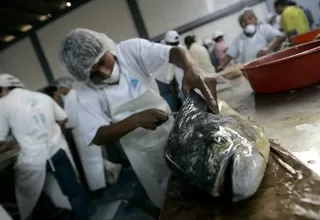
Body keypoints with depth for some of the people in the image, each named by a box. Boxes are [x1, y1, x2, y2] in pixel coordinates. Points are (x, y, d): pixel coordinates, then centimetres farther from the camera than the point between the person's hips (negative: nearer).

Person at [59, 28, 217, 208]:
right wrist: (135, 120, -35)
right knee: (166, 201, 18)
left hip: (172, 134, 1)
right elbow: (97, 137, -20)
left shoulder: (131, 49, -18)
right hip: (142, 154, 0)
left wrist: (191, 68, -51)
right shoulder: (85, 92, -15)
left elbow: (175, 52, -28)